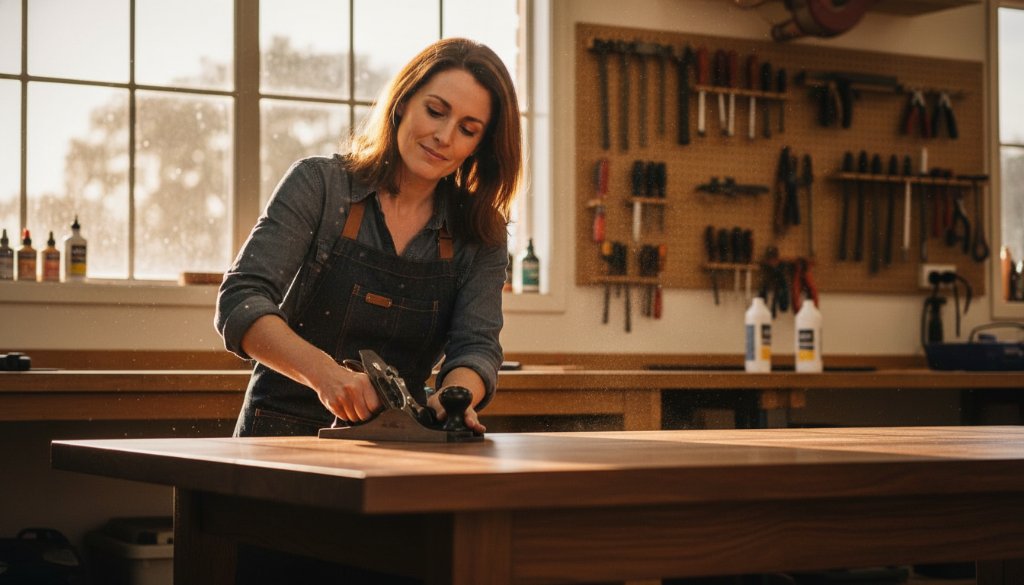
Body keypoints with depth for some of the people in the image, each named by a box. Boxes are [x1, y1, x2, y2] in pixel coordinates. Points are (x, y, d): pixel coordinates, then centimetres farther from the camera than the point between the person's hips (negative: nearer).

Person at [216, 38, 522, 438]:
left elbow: (476, 347, -3)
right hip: (286, 431, -3)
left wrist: (451, 397, -27)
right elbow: (240, 301, -13)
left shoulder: (482, 236, 6)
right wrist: (323, 371, -31)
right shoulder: (319, 184, -3)